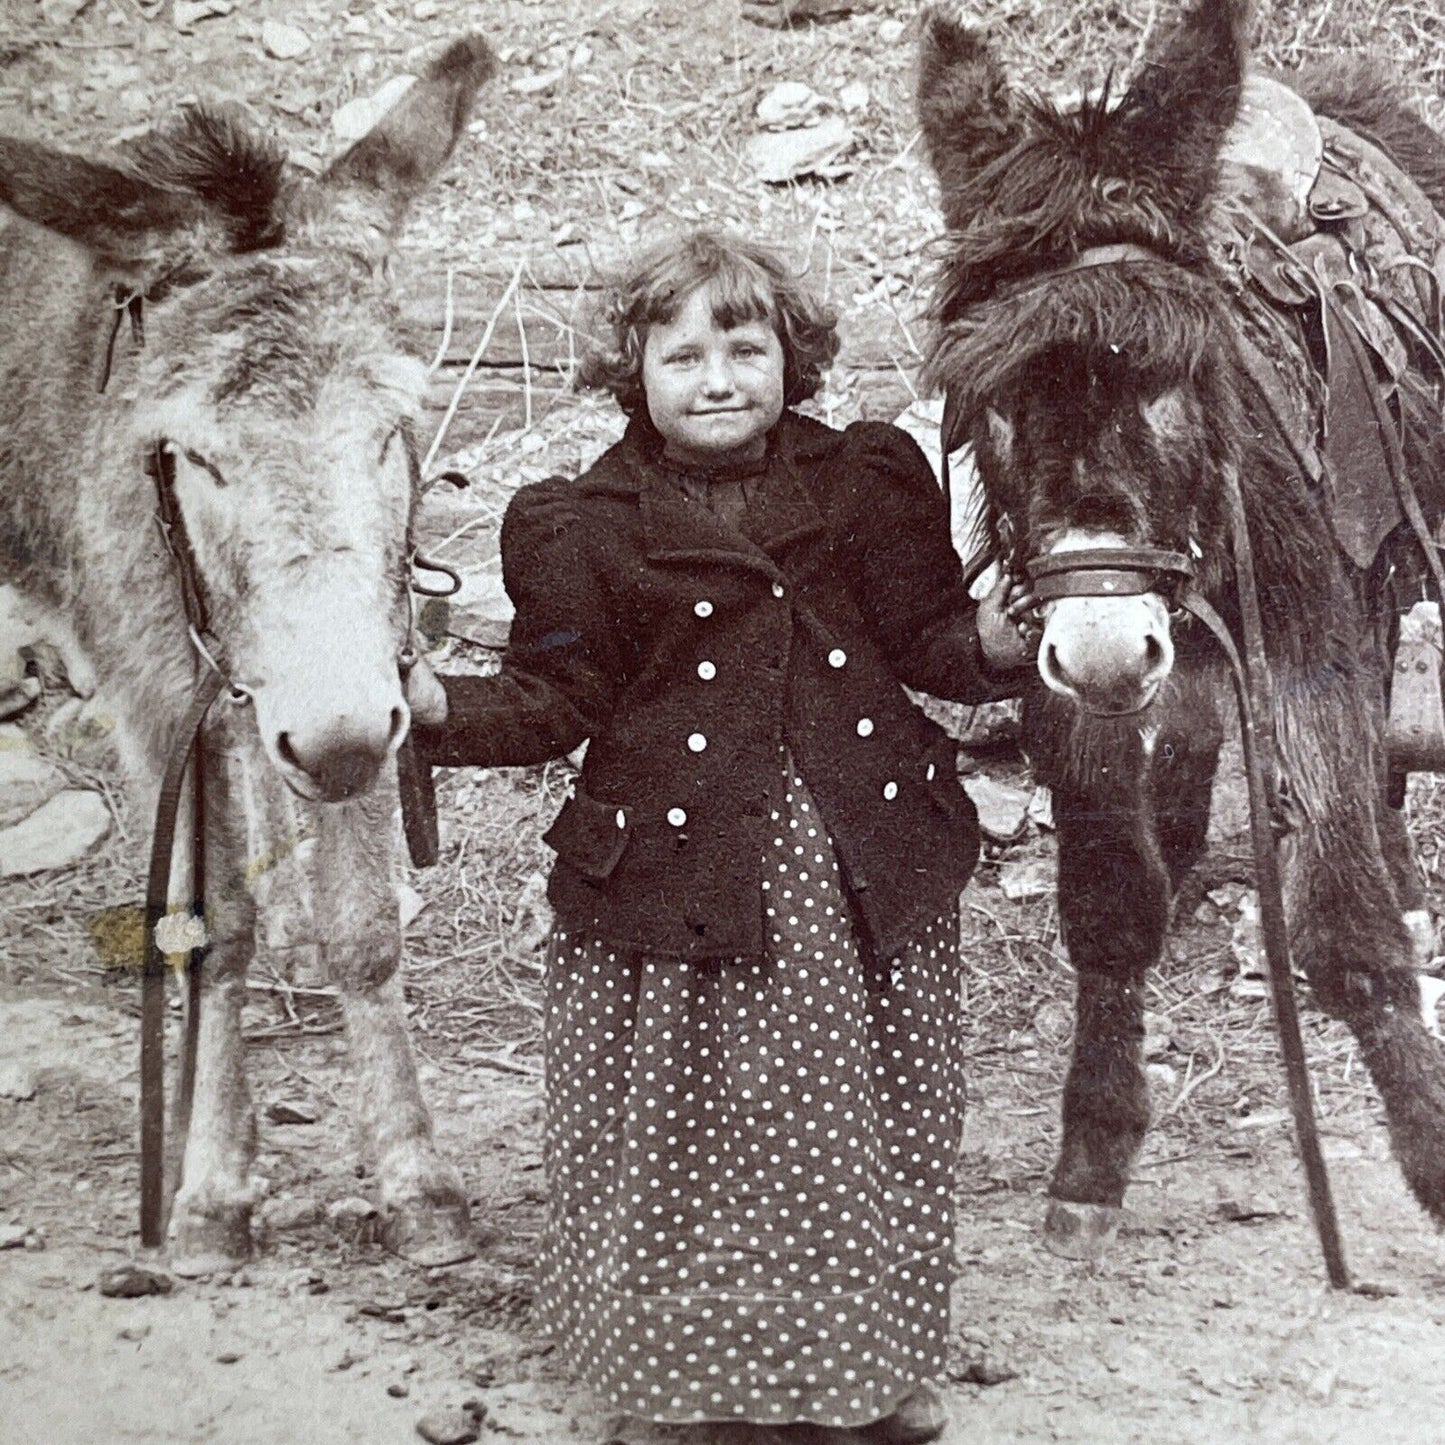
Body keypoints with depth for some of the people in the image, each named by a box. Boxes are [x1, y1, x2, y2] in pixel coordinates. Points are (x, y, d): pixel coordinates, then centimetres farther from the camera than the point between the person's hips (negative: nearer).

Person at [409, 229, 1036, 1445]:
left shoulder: (869, 482, 3)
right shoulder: (582, 527, -2)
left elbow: (927, 640, 8)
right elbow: (554, 700, -1)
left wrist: (989, 645, -13)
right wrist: (441, 712, -18)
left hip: (864, 874, 2)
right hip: (679, 876, -2)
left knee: (871, 1138, 13)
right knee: (685, 1143, 6)